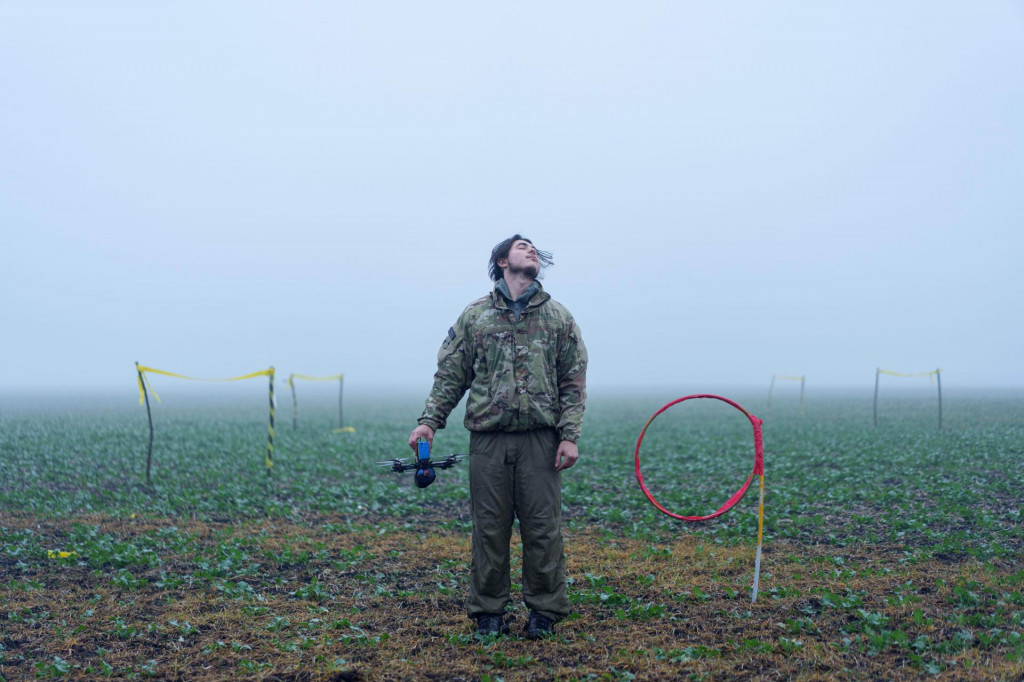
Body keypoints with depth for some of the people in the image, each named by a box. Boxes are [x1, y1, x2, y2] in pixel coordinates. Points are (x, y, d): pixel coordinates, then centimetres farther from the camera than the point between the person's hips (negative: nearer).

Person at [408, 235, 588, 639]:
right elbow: (450, 375, 9)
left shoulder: (559, 318, 10)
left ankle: (544, 612, 15)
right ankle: (488, 612, 16)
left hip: (540, 440, 0)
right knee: (489, 529, 4)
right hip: (488, 439, 0)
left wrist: (570, 436, -4)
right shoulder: (475, 315, 9)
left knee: (542, 528, 2)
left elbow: (574, 382, 6)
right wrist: (430, 421, -3)